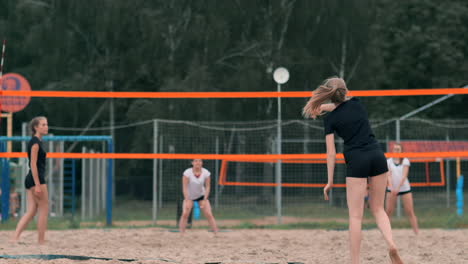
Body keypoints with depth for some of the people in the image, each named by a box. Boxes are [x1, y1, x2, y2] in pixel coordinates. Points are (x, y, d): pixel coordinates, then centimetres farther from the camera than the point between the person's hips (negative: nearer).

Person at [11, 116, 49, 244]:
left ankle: (15, 238, -1)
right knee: (44, 210, -2)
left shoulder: (37, 142, 17)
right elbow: (33, 164, -18)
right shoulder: (35, 142, -12)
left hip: (30, 180, 9)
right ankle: (41, 241, 2)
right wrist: (37, 185, -22)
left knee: (31, 211, 6)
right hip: (36, 179, -9)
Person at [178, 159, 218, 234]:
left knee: (209, 215, -7)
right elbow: (185, 187, -21)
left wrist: (205, 200, -17)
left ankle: (216, 233, -2)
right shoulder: (187, 173, -21)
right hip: (189, 196, -1)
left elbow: (207, 187, -10)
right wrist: (187, 201, -28)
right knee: (185, 214, -17)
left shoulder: (206, 173, -15)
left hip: (201, 195, 1)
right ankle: (181, 233, -10)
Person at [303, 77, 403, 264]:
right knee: (378, 209, 14)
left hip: (357, 160, -4)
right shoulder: (356, 103, 12)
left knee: (356, 215, 0)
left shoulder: (330, 119, 1)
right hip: (377, 156, 4)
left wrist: (330, 181, 2)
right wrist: (322, 107, 36)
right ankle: (391, 244, -11)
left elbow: (331, 152, -2)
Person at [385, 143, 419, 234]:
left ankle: (417, 232, -6)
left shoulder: (405, 161, -1)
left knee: (410, 212, -5)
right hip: (392, 189, 1)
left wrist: (398, 187, -23)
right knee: (388, 211, -2)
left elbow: (404, 175, -11)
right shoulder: (389, 161, 3)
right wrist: (391, 187, -24)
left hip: (405, 188, -1)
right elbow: (389, 175, -7)